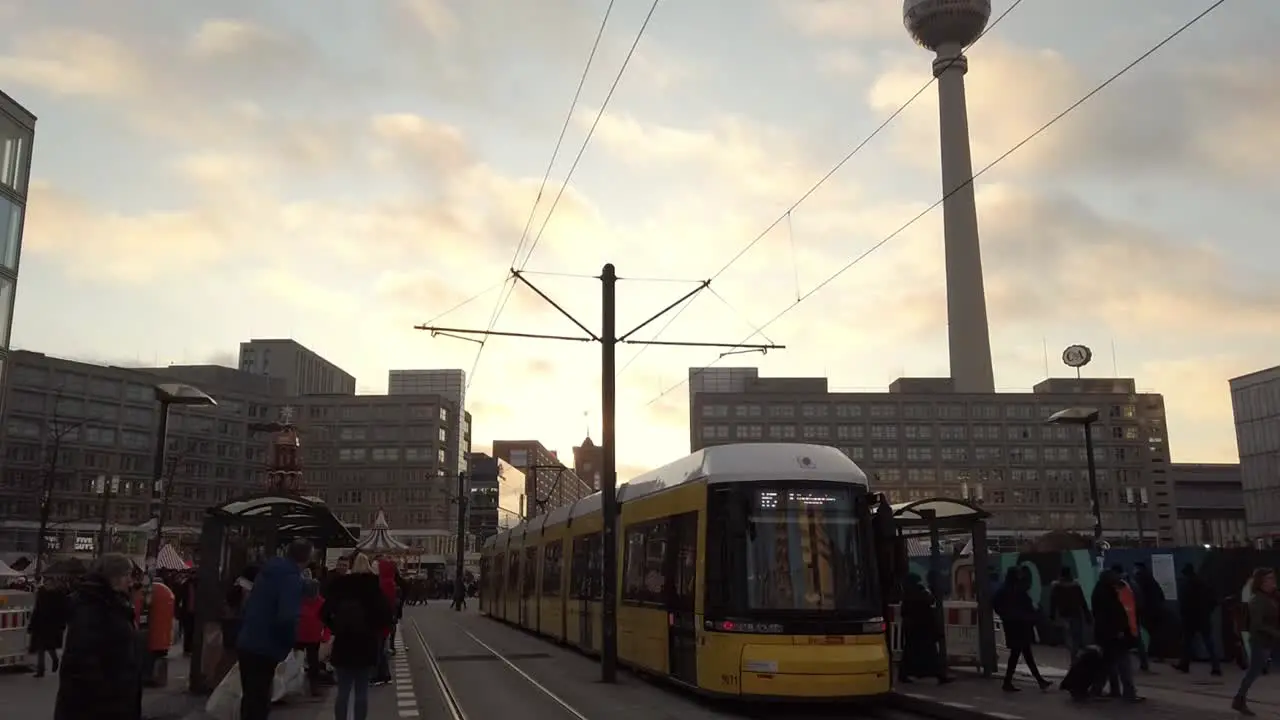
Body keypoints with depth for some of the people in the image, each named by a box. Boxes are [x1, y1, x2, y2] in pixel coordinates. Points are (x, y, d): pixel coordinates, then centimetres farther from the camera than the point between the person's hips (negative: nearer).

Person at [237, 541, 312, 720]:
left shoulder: (269, 571, 11)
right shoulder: (292, 578, -17)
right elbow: (287, 617, -27)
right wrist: (291, 642, -10)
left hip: (246, 643, 8)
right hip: (264, 648, -8)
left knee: (250, 698, 20)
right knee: (259, 701, 0)